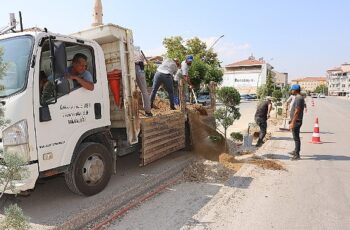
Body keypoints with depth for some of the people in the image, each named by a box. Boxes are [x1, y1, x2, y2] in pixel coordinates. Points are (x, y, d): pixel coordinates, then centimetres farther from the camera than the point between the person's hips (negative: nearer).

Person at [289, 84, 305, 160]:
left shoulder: (298, 98, -18)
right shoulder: (299, 98, 14)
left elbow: (296, 112, -23)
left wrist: (292, 123, -23)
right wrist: (292, 121, 23)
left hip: (296, 121, -11)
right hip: (296, 121, 11)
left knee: (296, 138, -5)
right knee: (296, 137, 21)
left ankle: (297, 155, 1)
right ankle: (296, 151, 35)